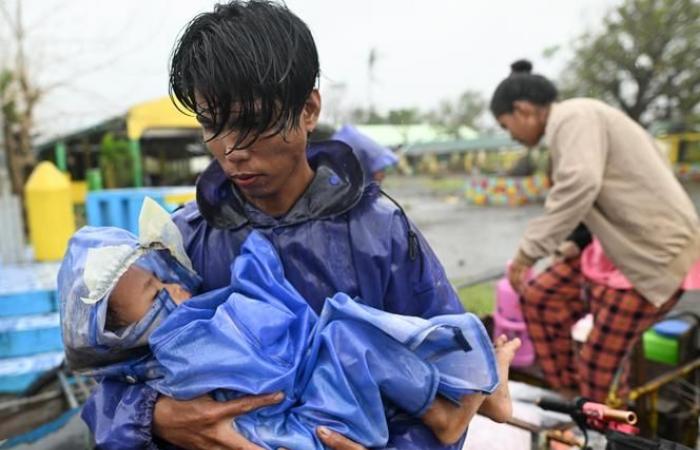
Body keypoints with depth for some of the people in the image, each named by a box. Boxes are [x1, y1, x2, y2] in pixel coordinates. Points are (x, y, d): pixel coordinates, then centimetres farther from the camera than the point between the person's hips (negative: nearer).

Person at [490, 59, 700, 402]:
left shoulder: (573, 116, -16)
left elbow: (580, 184, -34)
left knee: (599, 363, -3)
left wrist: (529, 250, -32)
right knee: (540, 297, 11)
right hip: (625, 243, 10)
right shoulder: (575, 120, 14)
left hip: (655, 251, -10)